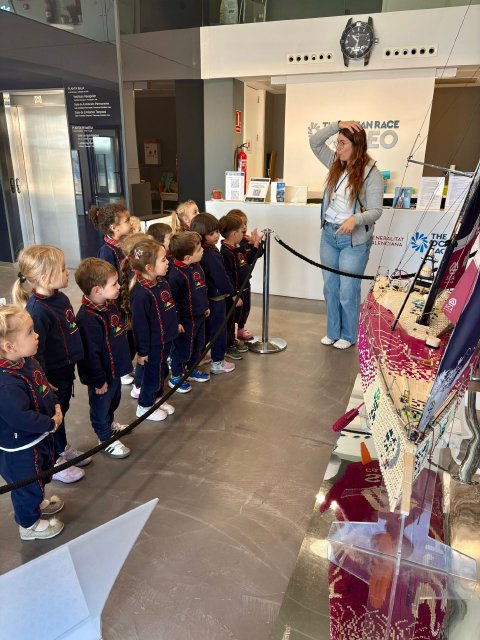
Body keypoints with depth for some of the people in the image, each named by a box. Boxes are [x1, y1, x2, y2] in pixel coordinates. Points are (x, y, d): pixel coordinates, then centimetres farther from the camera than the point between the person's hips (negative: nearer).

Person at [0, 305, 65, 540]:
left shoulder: (28, 361, -8)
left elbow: (44, 386, 8)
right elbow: (21, 418, -35)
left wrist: (55, 406, -4)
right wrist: (51, 423, -22)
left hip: (40, 435, 9)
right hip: (19, 448, -9)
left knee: (42, 474, 32)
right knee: (27, 484, 16)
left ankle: (38, 503, 59)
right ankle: (29, 524, 42)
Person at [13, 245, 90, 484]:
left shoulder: (60, 297, -2)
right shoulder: (38, 311, -31)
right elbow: (34, 351, -27)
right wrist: (42, 382, -20)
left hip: (66, 368, 8)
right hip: (51, 377, -8)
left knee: (62, 410, 26)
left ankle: (63, 448, 48)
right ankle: (54, 463, 33)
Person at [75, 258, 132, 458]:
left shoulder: (110, 304, -3)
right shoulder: (88, 318, -33)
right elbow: (90, 354, -28)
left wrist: (125, 357, 20)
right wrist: (99, 381, -19)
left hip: (115, 368, 9)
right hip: (101, 376, -9)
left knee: (114, 400, 30)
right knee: (101, 406, 15)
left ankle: (109, 424, 55)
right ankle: (106, 439, 34)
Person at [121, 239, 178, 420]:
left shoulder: (162, 282, -2)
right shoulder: (140, 293, -30)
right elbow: (139, 325, -24)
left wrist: (174, 324, 22)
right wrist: (142, 351, -17)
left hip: (165, 339, 8)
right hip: (152, 344, -8)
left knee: (161, 371, 25)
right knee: (152, 373, 11)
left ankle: (157, 398, 47)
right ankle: (144, 406, 33)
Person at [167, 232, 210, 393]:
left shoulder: (196, 267, 2)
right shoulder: (176, 274, -26)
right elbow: (172, 300, -22)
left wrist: (205, 307, 22)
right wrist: (176, 322, -19)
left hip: (199, 316, 9)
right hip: (185, 319, -8)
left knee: (198, 345, 22)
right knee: (182, 348, 7)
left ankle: (192, 370, 42)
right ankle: (176, 377, 26)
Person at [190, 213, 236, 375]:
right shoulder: (211, 254, -25)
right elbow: (220, 276, -22)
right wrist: (229, 290, -7)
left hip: (205, 296, 9)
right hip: (216, 297, -8)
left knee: (206, 327, 21)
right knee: (218, 329, 4)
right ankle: (217, 363, 15)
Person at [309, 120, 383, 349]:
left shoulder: (371, 174, -12)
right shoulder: (336, 164, 5)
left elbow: (375, 211, -15)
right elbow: (314, 142, 5)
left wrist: (355, 219, -35)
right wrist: (337, 124, -8)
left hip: (354, 240, -6)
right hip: (328, 234, 6)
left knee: (348, 292, 2)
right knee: (330, 288, 13)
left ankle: (348, 336, 22)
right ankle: (332, 332, 29)